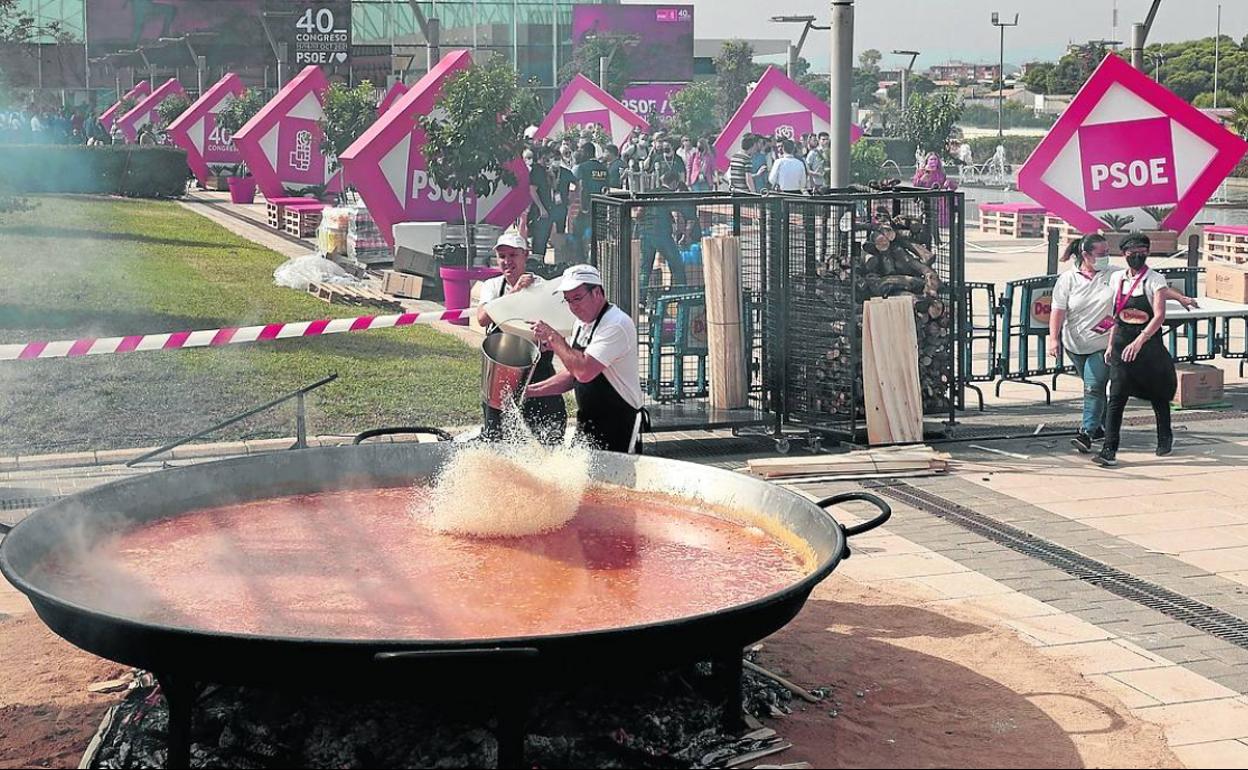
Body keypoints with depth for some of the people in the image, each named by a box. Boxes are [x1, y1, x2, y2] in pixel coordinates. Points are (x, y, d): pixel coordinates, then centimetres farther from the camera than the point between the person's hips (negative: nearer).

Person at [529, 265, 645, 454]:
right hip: (587, 424, 9)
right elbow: (572, 375, 18)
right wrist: (531, 391, 8)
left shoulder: (616, 324, -18)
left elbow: (584, 372, -28)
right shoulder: (582, 324, 11)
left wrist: (554, 338, -18)